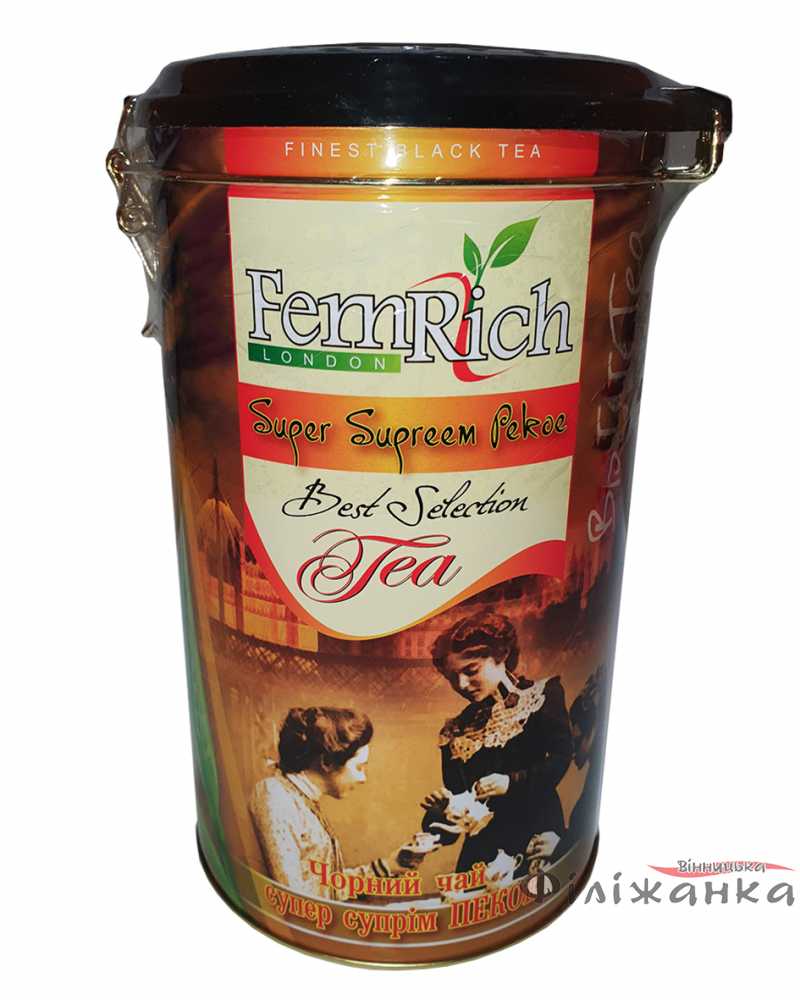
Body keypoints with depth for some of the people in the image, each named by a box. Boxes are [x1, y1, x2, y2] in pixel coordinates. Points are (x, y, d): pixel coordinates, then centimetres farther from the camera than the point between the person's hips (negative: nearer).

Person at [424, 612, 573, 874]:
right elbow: (456, 791, 15)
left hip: (536, 835, -3)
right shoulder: (455, 731, 15)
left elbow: (561, 757, -6)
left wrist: (512, 782, -17)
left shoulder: (541, 695, 4)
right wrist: (442, 804, -6)